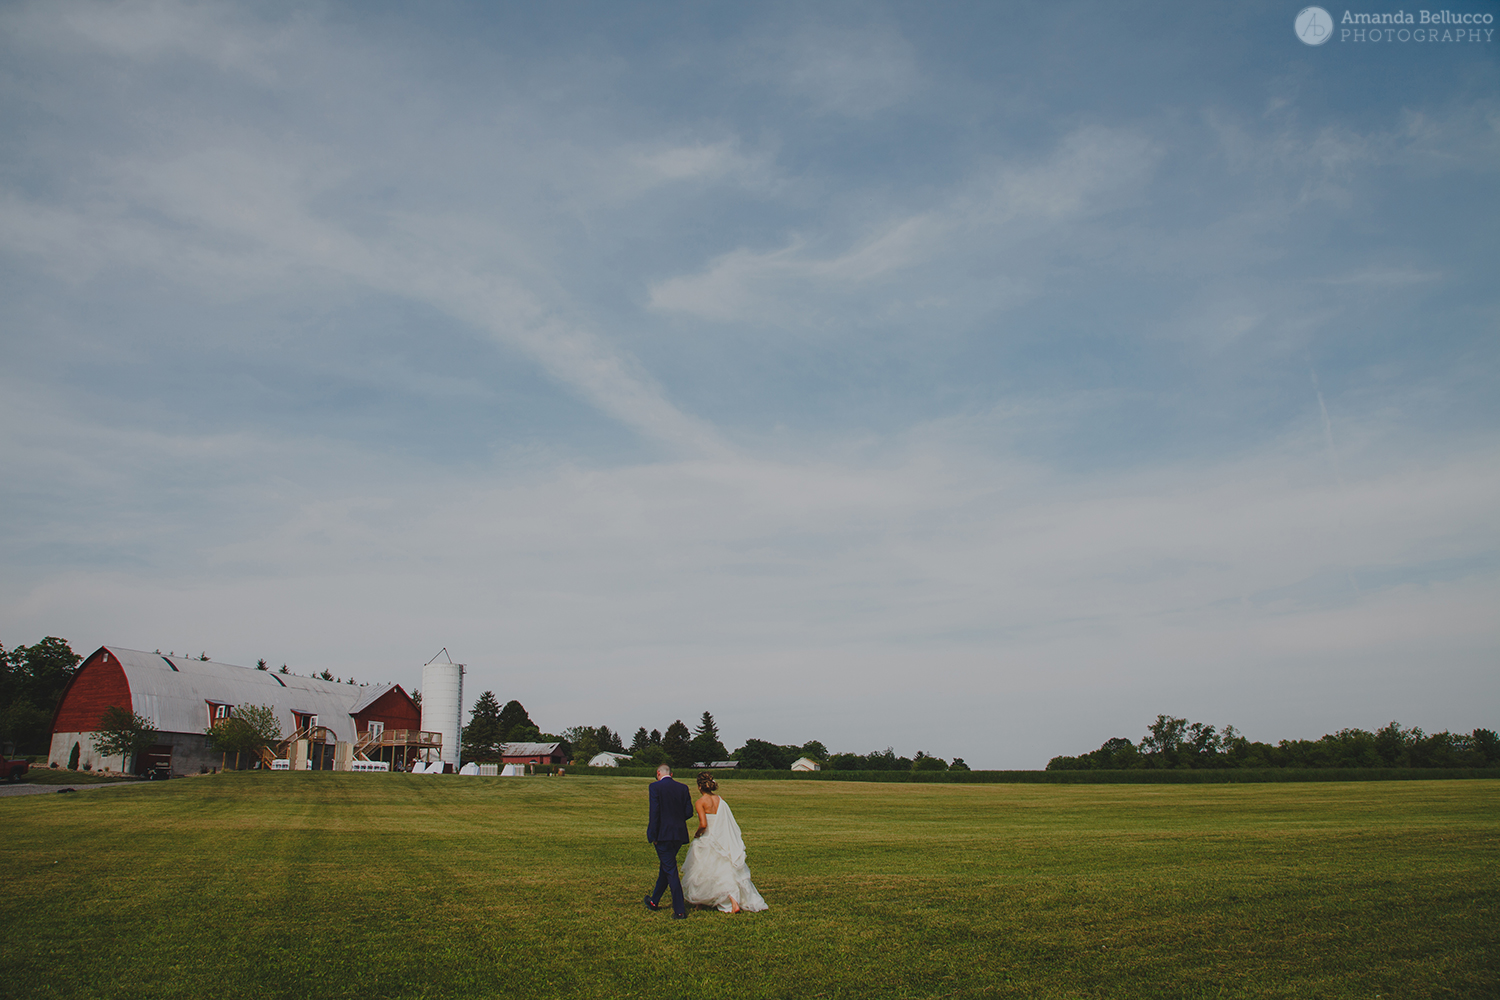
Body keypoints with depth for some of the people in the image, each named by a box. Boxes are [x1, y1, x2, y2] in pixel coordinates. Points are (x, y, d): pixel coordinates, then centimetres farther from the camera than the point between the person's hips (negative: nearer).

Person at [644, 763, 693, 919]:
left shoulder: (655, 787, -7)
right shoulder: (683, 788, 7)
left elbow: (654, 812, -14)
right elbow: (689, 812, 4)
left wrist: (653, 835, -9)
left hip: (663, 834, -6)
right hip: (679, 834, 6)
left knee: (670, 871, -2)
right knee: (665, 867, 21)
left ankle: (680, 911, -4)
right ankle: (654, 902, 37)